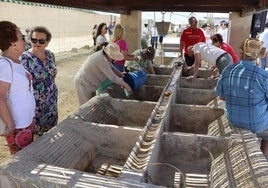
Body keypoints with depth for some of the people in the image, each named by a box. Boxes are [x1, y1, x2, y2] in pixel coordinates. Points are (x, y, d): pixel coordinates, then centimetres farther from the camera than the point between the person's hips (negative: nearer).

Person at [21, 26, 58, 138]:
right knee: (36, 132, 6)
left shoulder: (50, 55, 2)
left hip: (52, 101, 6)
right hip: (35, 103, -5)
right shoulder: (25, 58, -15)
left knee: (51, 129, 17)